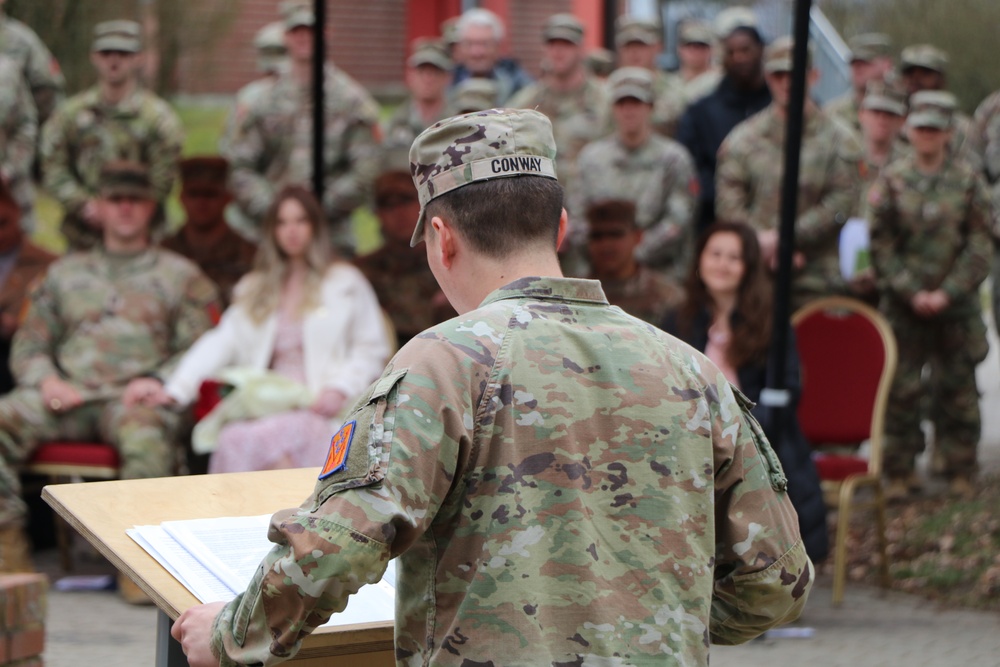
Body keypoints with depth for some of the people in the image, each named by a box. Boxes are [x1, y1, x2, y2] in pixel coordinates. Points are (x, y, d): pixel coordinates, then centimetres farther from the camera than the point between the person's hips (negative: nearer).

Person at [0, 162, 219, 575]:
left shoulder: (180, 275, 18)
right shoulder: (65, 273, 26)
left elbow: (199, 347, 8)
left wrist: (158, 380, -10)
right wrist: (45, 379, -2)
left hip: (134, 397, -3)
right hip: (66, 395, 3)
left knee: (147, 434, -41)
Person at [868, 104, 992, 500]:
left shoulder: (968, 181, 2)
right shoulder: (891, 180, 2)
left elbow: (980, 245, 0)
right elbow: (881, 245, 1)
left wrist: (948, 292, -9)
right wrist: (911, 292, -8)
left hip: (956, 303, 0)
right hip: (905, 304, 0)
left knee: (958, 389, 4)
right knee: (901, 389, 0)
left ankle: (961, 471, 14)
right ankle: (901, 472, 9)